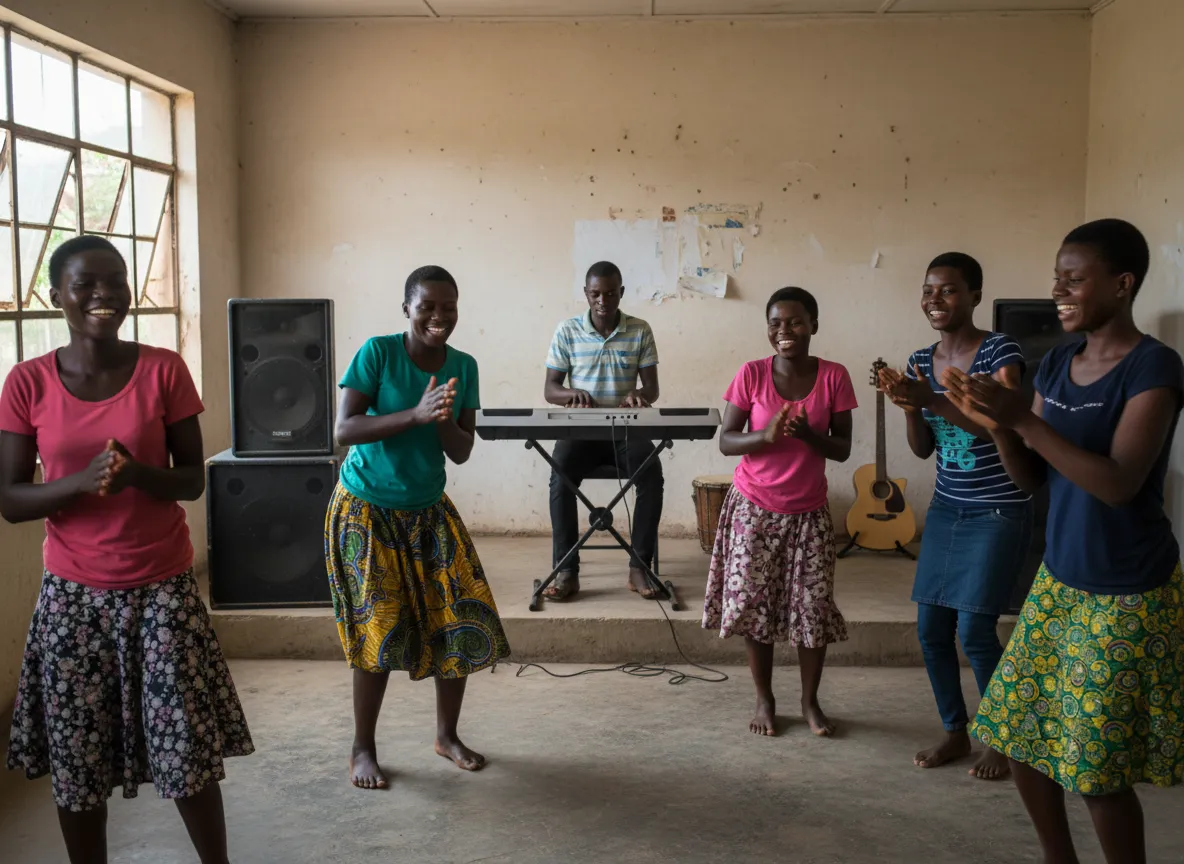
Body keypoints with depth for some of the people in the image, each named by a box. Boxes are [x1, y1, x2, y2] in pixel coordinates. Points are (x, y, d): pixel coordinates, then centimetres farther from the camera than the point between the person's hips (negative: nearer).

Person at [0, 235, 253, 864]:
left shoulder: (164, 371, -5)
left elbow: (193, 480, -1)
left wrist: (136, 473, -22)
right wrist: (83, 480, -21)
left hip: (163, 588, 0)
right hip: (73, 596, 1)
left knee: (188, 753, 4)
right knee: (76, 764, 8)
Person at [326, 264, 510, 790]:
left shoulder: (463, 367, -1)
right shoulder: (377, 353, -14)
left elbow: (462, 453, -2)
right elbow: (344, 430, -21)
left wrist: (444, 420, -23)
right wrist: (416, 414, -29)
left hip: (428, 510, 5)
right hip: (366, 510, -5)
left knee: (464, 621, 1)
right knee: (380, 629, -5)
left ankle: (447, 735, 22)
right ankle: (363, 749, 15)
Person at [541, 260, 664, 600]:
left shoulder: (640, 331, 2)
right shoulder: (567, 331, 1)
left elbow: (652, 388, 2)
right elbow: (549, 389, 2)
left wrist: (639, 395, -24)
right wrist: (573, 393, -22)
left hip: (626, 429, 1)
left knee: (652, 473, -30)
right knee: (561, 475, -31)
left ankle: (640, 566, -20)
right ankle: (566, 571, -25)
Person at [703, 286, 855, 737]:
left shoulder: (834, 377, -6)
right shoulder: (751, 374, -8)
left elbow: (842, 449, -3)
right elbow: (726, 441, -7)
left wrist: (807, 433, -23)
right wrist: (766, 434, -26)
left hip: (808, 512, 1)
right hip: (753, 508, 0)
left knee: (813, 607, 3)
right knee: (754, 604, 4)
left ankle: (810, 700, 23)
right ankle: (764, 700, 22)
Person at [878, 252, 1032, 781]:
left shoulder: (1000, 352, -13)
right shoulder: (921, 361, 5)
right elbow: (922, 449, 6)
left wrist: (933, 401, -31)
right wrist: (908, 408, -14)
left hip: (998, 512, -6)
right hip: (946, 509, 6)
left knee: (974, 629, -7)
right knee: (931, 628, 6)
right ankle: (955, 732, 24)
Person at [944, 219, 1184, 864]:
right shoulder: (1055, 364, 4)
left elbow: (1119, 483, -25)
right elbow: (1031, 477, 6)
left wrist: (1024, 420, -28)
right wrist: (999, 425, -13)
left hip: (1125, 597, -7)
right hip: (1058, 580, 7)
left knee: (1096, 765, 0)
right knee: (1019, 733, 12)